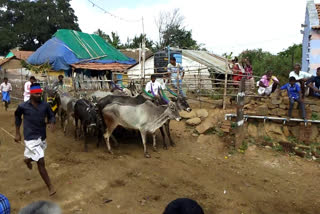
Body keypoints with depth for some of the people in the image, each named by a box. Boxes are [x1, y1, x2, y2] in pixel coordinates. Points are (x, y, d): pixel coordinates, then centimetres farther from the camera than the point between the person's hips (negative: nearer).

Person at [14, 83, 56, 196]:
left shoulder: (45, 105, -5)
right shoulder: (23, 106, -10)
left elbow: (51, 116, 5)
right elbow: (17, 117, 8)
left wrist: (52, 123, -19)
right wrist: (17, 133, 11)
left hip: (42, 136, 5)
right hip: (31, 138, -4)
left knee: (35, 157, 29)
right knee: (41, 162, -10)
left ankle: (27, 159, 66)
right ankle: (50, 187, 0)